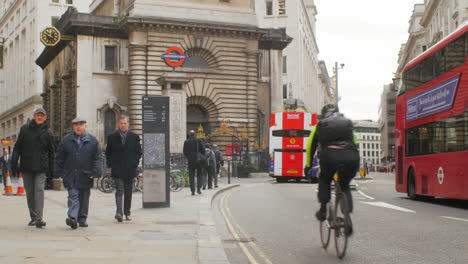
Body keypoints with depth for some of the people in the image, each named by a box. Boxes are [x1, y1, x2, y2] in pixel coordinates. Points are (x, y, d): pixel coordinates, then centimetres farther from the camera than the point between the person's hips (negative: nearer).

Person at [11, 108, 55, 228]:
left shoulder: (48, 133, 4)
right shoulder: (24, 129, 6)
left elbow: (51, 152, 8)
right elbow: (17, 147, 8)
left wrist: (52, 169, 5)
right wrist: (14, 163, 0)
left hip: (41, 168, -2)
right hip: (26, 167, 2)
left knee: (39, 190, -14)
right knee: (29, 193, 8)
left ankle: (39, 218, -18)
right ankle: (33, 217, 18)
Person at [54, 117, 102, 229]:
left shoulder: (92, 141, 4)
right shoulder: (66, 140, 6)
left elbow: (98, 157, 1)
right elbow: (59, 158, 8)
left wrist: (96, 172, -9)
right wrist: (58, 173, 3)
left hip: (86, 176, 1)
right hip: (70, 175, -1)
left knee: (84, 198, 9)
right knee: (73, 196, -11)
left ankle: (82, 219, 20)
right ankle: (72, 218, -19)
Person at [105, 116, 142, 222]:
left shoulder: (134, 137, 6)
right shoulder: (112, 137, 6)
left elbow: (138, 152, 9)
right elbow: (108, 152, 10)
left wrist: (134, 164, -1)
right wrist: (110, 165, 1)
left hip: (130, 169, 2)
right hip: (117, 169, -2)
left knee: (128, 192, 8)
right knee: (119, 190, -13)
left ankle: (127, 213, 17)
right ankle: (119, 212, -23)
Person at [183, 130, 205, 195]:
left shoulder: (186, 142, -1)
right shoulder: (199, 140, -4)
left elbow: (184, 152, 2)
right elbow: (203, 150, -3)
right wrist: (202, 157, 13)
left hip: (190, 160, 1)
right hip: (198, 160, 0)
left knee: (191, 176, 4)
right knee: (199, 175, 11)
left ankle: (193, 190, 1)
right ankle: (198, 188, 0)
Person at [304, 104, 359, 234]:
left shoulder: (320, 125, 27)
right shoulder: (348, 123, 32)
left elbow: (311, 146, 30)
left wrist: (308, 165, 40)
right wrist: (355, 164, 46)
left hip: (330, 156, -2)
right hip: (351, 157, 2)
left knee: (324, 181, 30)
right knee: (345, 186, 25)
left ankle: (323, 210, 18)